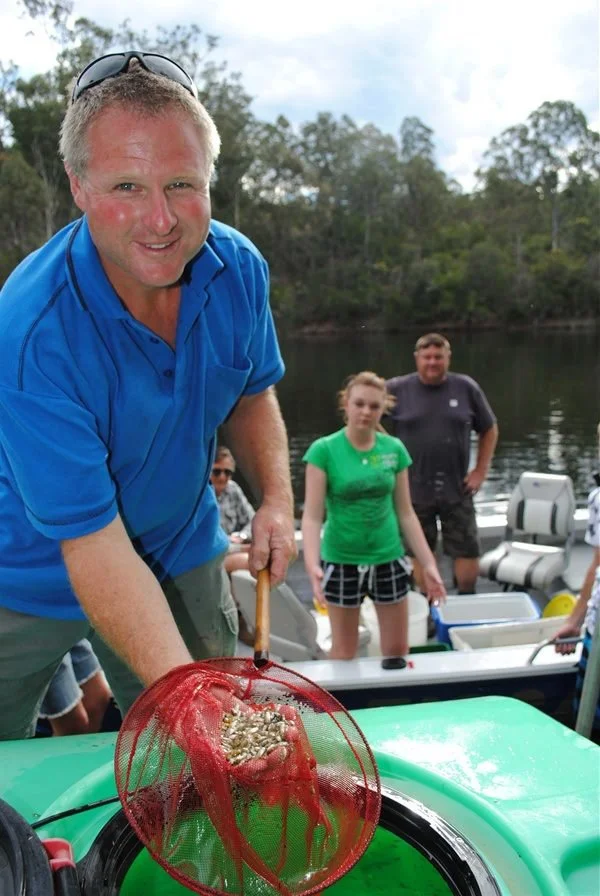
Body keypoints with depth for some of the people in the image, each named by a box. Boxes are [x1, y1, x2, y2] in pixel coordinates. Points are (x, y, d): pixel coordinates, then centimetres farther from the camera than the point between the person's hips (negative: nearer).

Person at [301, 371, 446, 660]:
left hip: (388, 559, 3)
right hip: (341, 561, -3)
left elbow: (405, 513, 5)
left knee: (397, 649, 13)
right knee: (343, 650, 11)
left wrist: (428, 564, 3)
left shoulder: (394, 449, -1)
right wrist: (312, 564, -27)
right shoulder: (324, 450, -11)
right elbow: (312, 515, -13)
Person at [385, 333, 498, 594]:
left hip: (457, 490, 1)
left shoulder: (467, 388, 1)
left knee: (468, 552, 5)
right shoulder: (396, 389, -3)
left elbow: (489, 430, 12)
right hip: (415, 491, -1)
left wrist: (481, 470, 5)